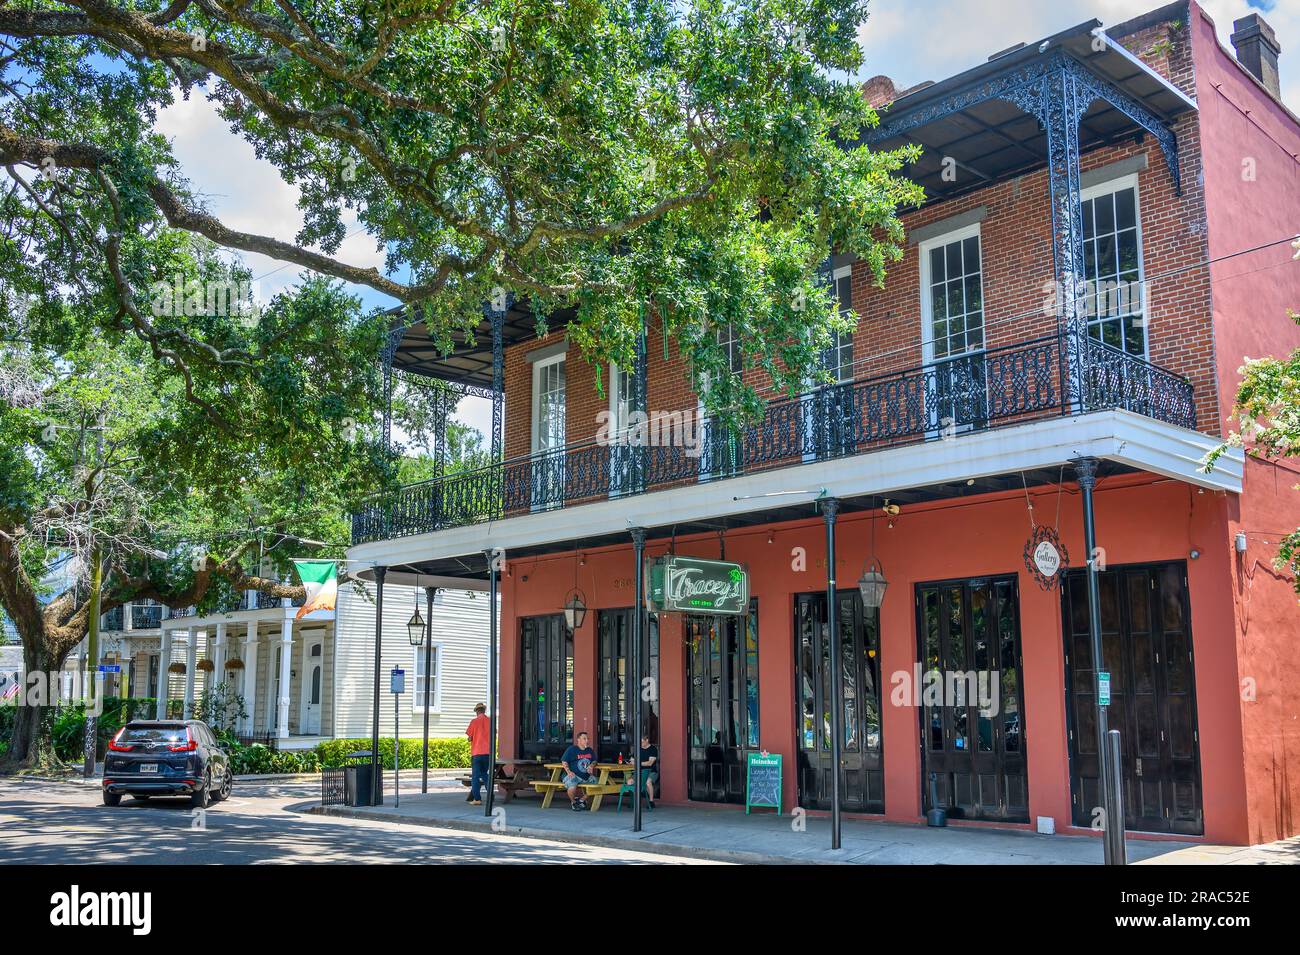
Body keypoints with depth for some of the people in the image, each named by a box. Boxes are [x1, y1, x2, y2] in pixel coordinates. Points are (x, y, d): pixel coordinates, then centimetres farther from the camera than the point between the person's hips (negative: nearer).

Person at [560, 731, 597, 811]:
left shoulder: (590, 751, 16)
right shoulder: (571, 749, 0)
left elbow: (594, 761, 23)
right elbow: (564, 761, 0)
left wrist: (591, 766, -1)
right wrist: (568, 771, -15)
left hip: (587, 777, 6)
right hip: (573, 775, -6)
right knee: (572, 788, -35)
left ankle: (582, 799, 11)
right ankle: (573, 802, 2)